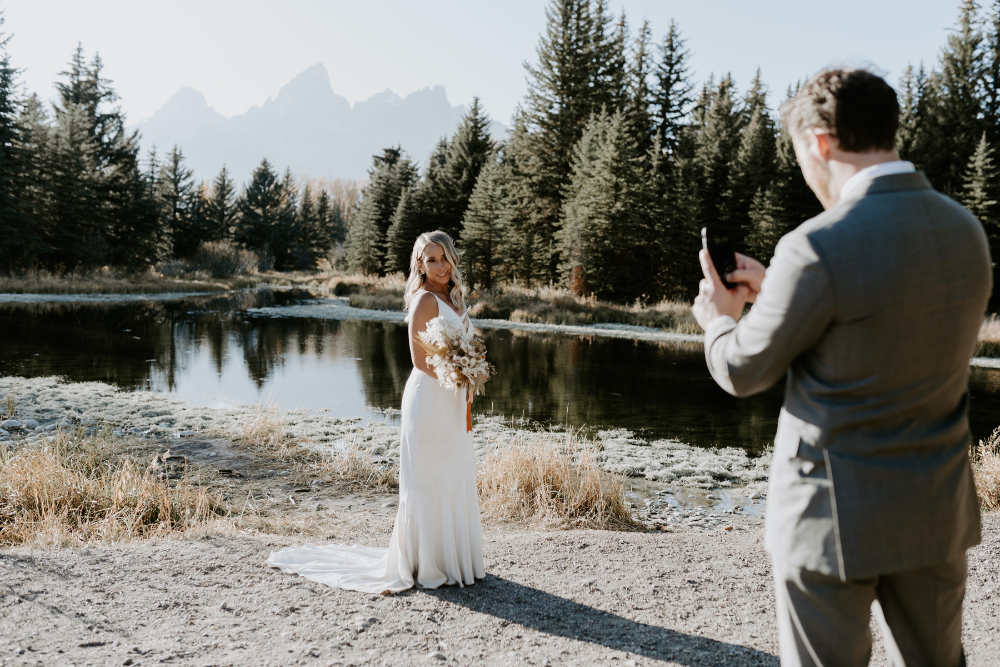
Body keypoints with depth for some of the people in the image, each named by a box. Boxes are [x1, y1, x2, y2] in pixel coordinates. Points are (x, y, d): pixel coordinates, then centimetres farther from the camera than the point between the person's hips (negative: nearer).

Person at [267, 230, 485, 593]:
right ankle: (424, 564, 11)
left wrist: (466, 387, 9)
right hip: (429, 397, -9)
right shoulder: (425, 300, -14)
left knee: (456, 478, 15)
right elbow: (420, 360, -17)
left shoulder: (452, 298, 14)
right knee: (428, 480, -1)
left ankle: (450, 558, 28)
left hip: (452, 401, 9)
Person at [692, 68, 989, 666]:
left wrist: (719, 317, 10)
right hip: (938, 508, 7)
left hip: (836, 515, -6)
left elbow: (743, 372, -12)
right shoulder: (967, 231, 1)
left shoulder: (818, 247, -23)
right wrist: (775, 292, 19)